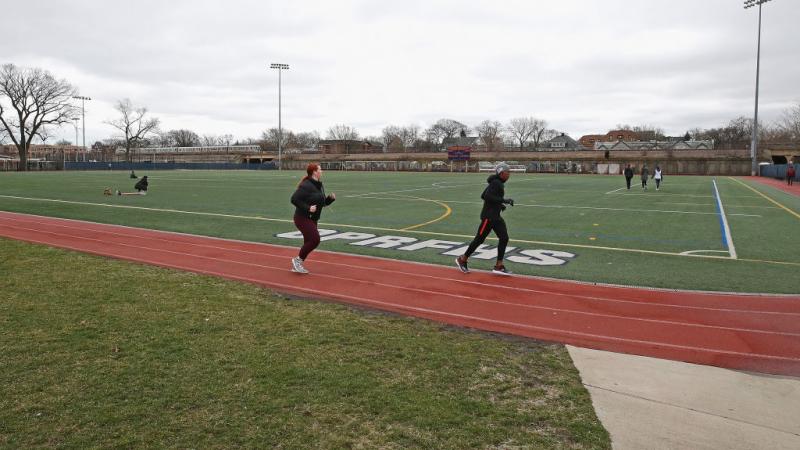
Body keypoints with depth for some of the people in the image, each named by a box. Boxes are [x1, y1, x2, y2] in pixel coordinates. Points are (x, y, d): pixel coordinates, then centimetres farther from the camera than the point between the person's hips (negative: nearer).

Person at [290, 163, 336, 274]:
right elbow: (294, 199, -21)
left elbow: (323, 202, 20)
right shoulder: (306, 185, -17)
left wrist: (331, 198, 1)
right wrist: (307, 208, -25)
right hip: (303, 218, -9)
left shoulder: (319, 186, 12)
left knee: (309, 242, 10)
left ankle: (297, 266, 21)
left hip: (312, 219, 10)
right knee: (315, 239, -17)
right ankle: (298, 260, -1)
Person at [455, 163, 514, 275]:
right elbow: (487, 196, -26)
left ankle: (499, 266, 6)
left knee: (504, 238, 2)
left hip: (496, 216, 10)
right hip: (488, 216, -10)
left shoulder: (498, 183, 14)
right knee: (479, 239, -1)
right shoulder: (496, 183, -15)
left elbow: (483, 195, 17)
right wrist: (503, 200, -25)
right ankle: (462, 259, 14)